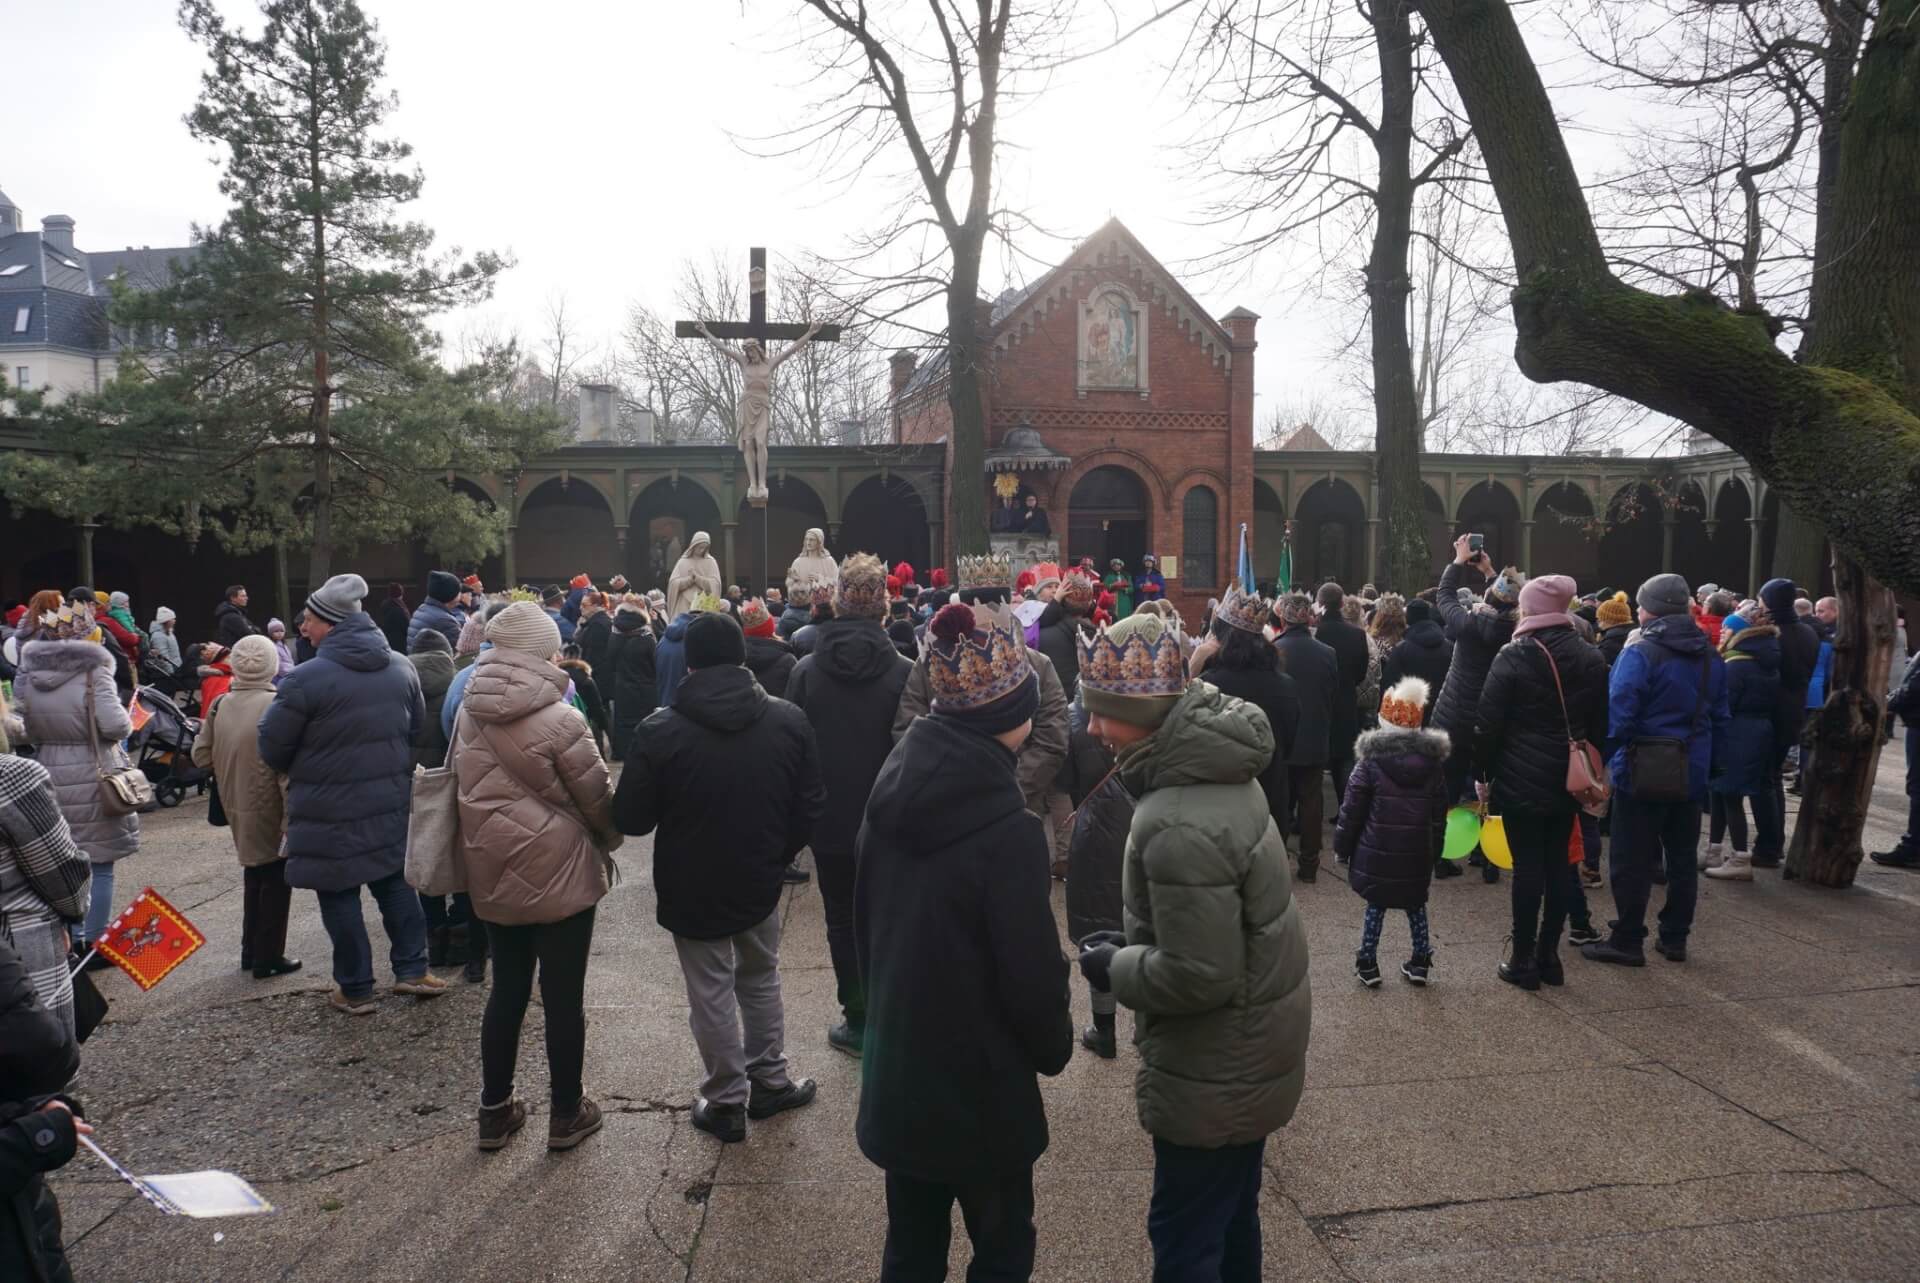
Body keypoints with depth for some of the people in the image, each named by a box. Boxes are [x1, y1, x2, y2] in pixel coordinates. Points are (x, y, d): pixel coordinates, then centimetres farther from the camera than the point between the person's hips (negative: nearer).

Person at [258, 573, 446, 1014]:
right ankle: (412, 970, 19)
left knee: (339, 895, 7)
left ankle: (355, 989, 15)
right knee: (395, 882, 18)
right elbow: (416, 728, 13)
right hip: (390, 800, 5)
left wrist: (304, 770, 12)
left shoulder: (306, 679, -18)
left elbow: (272, 747, -8)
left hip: (329, 809, -5)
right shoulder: (401, 667, 2)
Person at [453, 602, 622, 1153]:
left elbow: (462, 786, 9)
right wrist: (608, 841, 10)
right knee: (563, 996, 8)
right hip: (559, 877, -6)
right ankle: (567, 1113, 20)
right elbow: (597, 798, -11)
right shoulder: (559, 721, -19)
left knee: (506, 990, 19)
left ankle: (494, 1110, 29)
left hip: (492, 876, 6)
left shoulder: (469, 715, -1)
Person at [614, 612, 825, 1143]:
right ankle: (770, 1080, 32)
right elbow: (810, 807, -4)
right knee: (760, 979, 23)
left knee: (713, 994, 11)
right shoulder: (788, 720, -9)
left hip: (693, 890, -3)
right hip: (760, 882, 3)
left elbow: (631, 819, -11)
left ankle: (727, 1101, 22)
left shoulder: (661, 731, -18)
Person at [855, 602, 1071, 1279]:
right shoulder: (1007, 828, -25)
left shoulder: (892, 795, -3)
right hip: (980, 1086, -6)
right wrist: (1055, 1048, 1)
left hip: (896, 1073, 6)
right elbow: (1032, 970, -19)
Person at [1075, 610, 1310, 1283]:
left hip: (1214, 1072, -9)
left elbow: (1200, 975, -29)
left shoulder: (1180, 827, -32)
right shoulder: (1220, 765, -1)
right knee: (1232, 1215, 26)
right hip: (1252, 1050, 9)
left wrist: (1114, 966, -14)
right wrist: (1134, 941, 6)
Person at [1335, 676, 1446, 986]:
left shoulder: (1371, 758, -9)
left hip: (1377, 852, -3)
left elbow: (1352, 808, -7)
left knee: (1376, 905, 9)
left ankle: (1368, 964, 13)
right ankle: (1421, 963, 24)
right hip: (1418, 853, 3)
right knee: (1415, 905, 18)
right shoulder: (1433, 760, 2)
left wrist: (1342, 846, 3)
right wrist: (1435, 852, 16)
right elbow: (1439, 813, 8)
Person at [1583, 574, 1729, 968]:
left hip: (1643, 774, -7)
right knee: (1683, 857, 15)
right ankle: (1674, 938, 22)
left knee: (1632, 861, 1)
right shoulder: (1711, 658, 9)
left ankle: (1627, 940, 6)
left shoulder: (1640, 654, -15)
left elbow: (1618, 715, -20)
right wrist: (1707, 761, 18)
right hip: (1692, 774, 7)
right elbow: (1720, 720, 13)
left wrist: (1612, 754, -8)